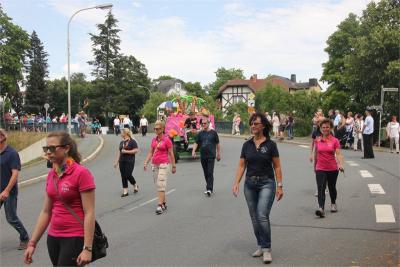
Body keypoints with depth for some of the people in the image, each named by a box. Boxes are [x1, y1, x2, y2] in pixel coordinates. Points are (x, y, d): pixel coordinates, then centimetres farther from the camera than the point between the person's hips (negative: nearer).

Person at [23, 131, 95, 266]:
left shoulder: (81, 173, -14)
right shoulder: (51, 174, 7)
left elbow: (89, 213, -16)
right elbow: (46, 212, 12)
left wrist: (87, 248, -19)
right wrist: (32, 243, 11)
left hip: (75, 238, -7)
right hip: (53, 238, 7)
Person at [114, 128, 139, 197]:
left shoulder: (132, 141, -6)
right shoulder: (121, 142, 15)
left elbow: (136, 150, -13)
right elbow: (119, 152, 17)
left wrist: (126, 151, -17)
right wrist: (116, 162, 13)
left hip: (129, 161, -7)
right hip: (122, 161, 7)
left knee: (128, 175, -8)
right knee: (123, 176, 4)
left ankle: (135, 185, 20)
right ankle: (125, 192, 9)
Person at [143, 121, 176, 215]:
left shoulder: (167, 140, -7)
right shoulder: (154, 140, 11)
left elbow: (171, 154, -5)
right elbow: (150, 152, 13)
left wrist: (174, 166, -2)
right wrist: (145, 162, 3)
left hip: (163, 164, -7)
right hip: (154, 164, 7)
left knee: (161, 184, -13)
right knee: (158, 185, 11)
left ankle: (160, 205, -14)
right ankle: (164, 203, 22)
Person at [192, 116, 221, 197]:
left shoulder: (213, 132, 2)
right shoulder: (200, 133, 9)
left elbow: (217, 144, 8)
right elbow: (196, 143, 4)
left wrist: (218, 154, 8)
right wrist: (193, 151, -13)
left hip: (211, 156, -4)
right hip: (203, 156, 4)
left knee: (210, 173, -11)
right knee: (206, 173, 10)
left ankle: (209, 189, -14)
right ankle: (209, 188, 22)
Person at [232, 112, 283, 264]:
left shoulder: (270, 144, -4)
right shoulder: (247, 145, 6)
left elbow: (277, 167, -1)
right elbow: (241, 165, 5)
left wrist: (279, 186, -5)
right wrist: (236, 183, -5)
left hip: (266, 183, -4)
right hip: (250, 184, 4)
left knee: (262, 216, -15)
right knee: (254, 218, 10)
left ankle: (266, 249, -3)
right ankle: (260, 246, 25)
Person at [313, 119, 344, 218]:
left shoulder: (335, 141, -4)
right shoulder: (317, 140, 1)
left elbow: (338, 154, -13)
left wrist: (340, 164, -30)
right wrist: (315, 166, 20)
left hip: (333, 169, 0)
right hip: (320, 169, 0)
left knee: (332, 188, 17)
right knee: (321, 189, -14)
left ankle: (333, 204, 42)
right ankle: (321, 209, -23)